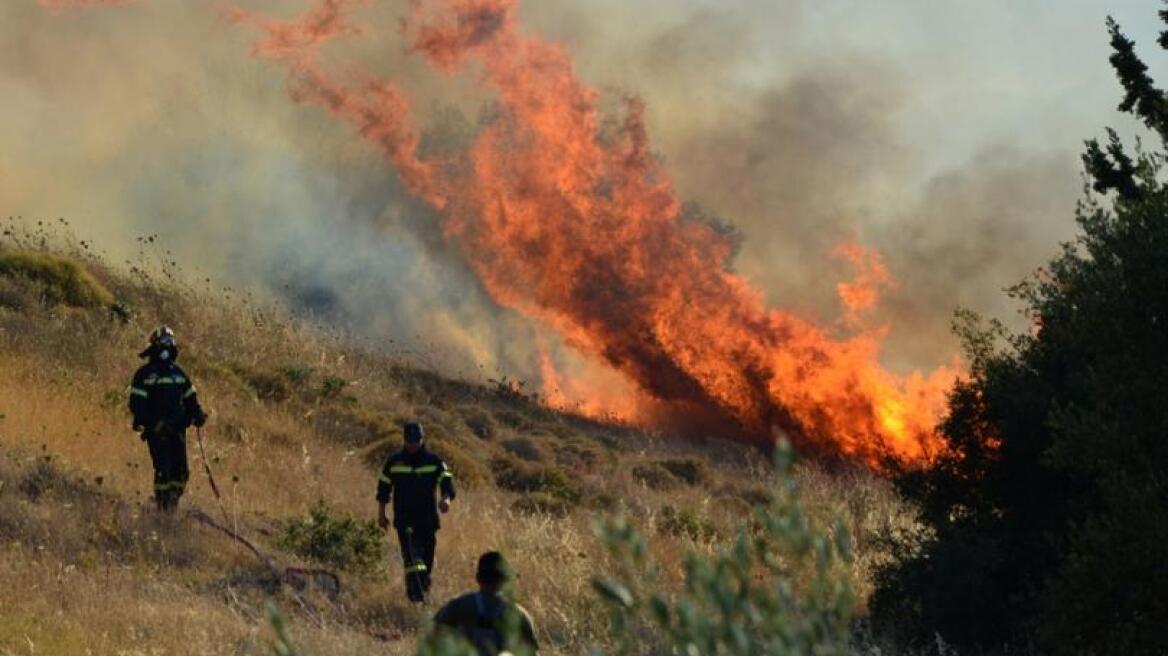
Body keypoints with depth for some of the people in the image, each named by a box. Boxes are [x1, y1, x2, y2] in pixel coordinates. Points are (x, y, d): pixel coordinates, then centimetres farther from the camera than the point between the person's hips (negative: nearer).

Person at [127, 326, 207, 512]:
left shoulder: (178, 373, 17)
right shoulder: (144, 374, 0)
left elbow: (190, 397, 23)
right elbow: (136, 401, -5)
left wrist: (197, 414, 6)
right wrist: (140, 421, -18)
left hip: (177, 429, 5)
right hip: (157, 430, -5)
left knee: (180, 469, 1)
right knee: (163, 469, -13)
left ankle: (173, 502, 13)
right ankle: (162, 504, -7)